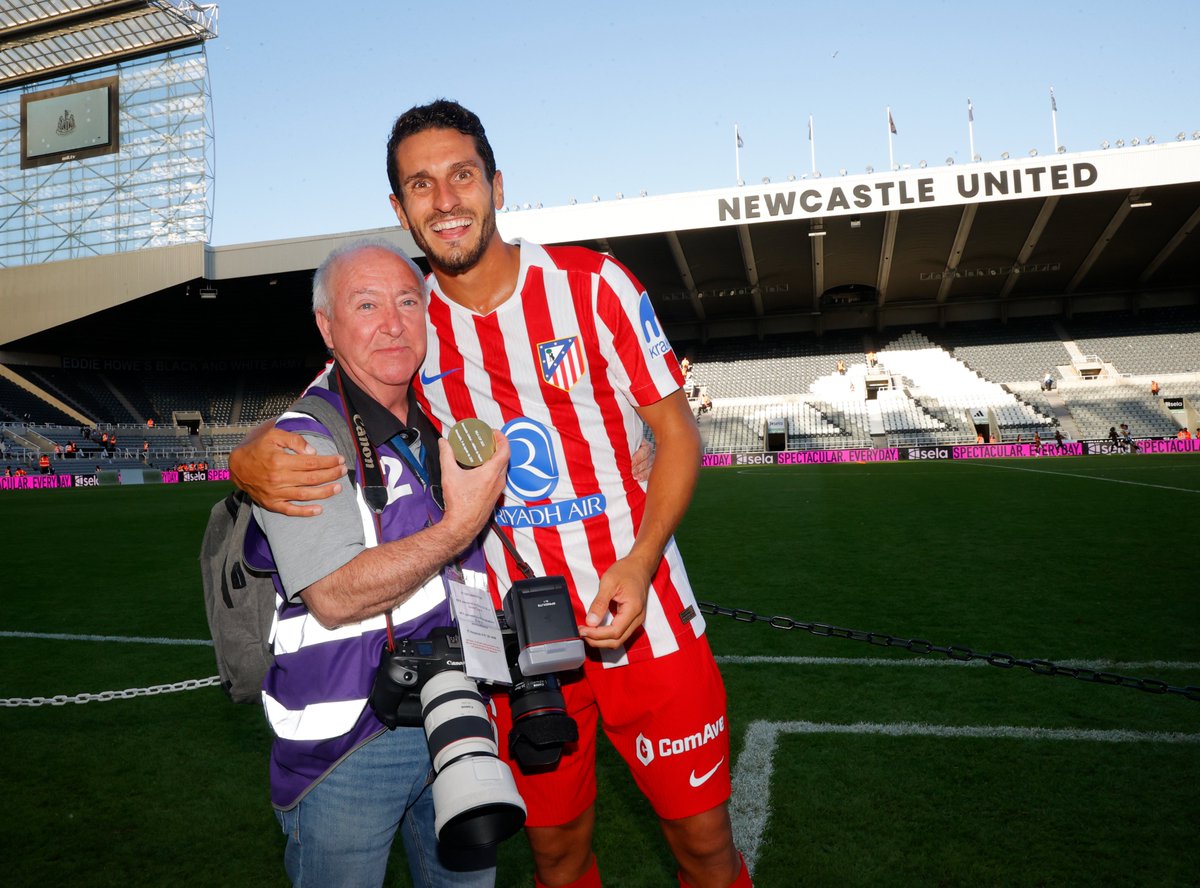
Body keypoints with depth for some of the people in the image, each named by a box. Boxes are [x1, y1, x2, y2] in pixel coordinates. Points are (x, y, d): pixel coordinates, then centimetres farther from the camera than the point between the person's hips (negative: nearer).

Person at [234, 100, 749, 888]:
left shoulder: (590, 283, -7)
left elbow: (678, 432, -4)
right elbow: (304, 430, 5)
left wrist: (639, 562, -18)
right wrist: (252, 463, -20)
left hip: (644, 615, -1)